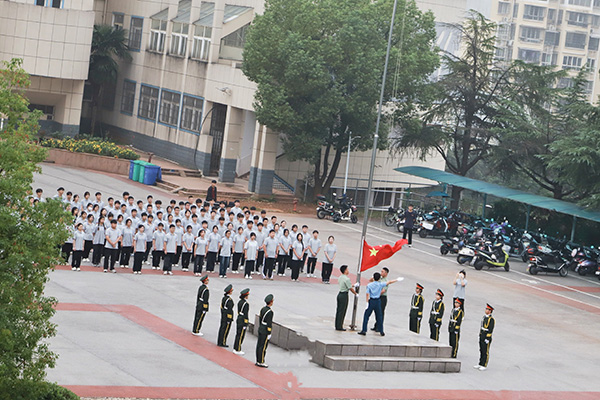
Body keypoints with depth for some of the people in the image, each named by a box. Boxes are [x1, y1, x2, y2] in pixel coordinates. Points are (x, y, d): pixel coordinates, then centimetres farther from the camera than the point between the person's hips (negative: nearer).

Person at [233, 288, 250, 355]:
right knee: (241, 336, -1)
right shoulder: (246, 304, -20)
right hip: (243, 321, -9)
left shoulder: (240, 302, 7)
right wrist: (245, 324, -16)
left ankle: (235, 349, 22)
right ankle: (238, 350, 4)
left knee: (238, 334, 15)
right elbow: (245, 314, -20)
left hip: (238, 319, 9)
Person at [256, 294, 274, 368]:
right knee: (263, 347, -2)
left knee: (259, 346, 12)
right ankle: (261, 362, 3)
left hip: (260, 329, 9)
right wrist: (269, 334, -16)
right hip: (265, 332, -9)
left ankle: (258, 361, 19)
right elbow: (269, 324, -20)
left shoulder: (263, 309, 6)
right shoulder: (270, 312, -21)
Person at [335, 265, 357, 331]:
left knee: (338, 310, 13)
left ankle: (337, 326, 19)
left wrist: (352, 286, 22)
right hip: (344, 295, -9)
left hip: (340, 294, 9)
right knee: (342, 311, -2)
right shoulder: (346, 279, -18)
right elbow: (350, 288, -13)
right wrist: (355, 293, 2)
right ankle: (339, 327, 1)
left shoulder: (340, 277, 8)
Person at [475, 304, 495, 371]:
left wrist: (487, 339, -20)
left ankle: (484, 366, 3)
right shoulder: (485, 317, 12)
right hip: (481, 337, 9)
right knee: (481, 351, 13)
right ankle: (480, 364, 19)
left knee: (485, 352, -2)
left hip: (486, 337, -9)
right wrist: (480, 336, 18)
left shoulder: (491, 319, -15)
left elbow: (490, 330, -18)